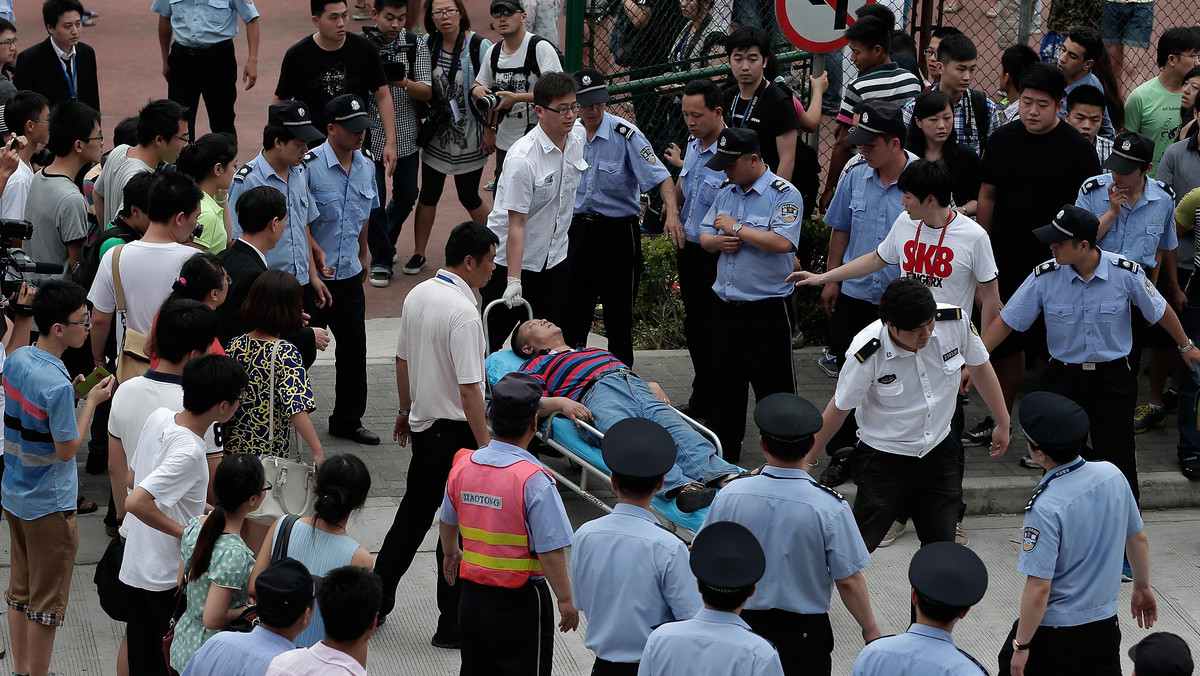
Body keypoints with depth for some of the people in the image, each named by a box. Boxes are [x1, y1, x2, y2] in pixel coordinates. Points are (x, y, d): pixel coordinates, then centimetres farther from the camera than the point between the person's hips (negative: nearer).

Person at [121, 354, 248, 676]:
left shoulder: (158, 417, -2)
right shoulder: (189, 453, -27)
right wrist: (184, 532, -21)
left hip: (135, 568, 8)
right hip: (169, 578, -8)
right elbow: (135, 502, -34)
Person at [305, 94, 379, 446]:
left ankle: (348, 420, 27)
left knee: (354, 349, 13)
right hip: (311, 274, -7)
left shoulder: (366, 163, 6)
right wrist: (317, 251, -21)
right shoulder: (310, 165, -17)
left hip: (349, 273, 7)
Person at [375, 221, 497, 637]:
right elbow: (469, 389, -24)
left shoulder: (417, 295, 3)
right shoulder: (463, 313, -24)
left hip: (423, 423, 8)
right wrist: (485, 446, -19)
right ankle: (453, 625, 9)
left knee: (414, 512, 21)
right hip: (456, 431, -8)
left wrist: (406, 410, 27)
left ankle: (375, 601, 28)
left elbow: (402, 360, 14)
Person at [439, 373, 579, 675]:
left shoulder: (463, 464, -2)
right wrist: (566, 601, -9)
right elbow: (550, 551, -22)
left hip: (471, 593, 6)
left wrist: (451, 553, 36)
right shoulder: (534, 480, -22)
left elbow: (447, 522, 16)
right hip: (519, 601, -6)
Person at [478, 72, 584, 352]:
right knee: (491, 340, 0)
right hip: (510, 259, -6)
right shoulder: (522, 158, -24)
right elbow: (517, 223, -25)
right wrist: (513, 281, -27)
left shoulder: (577, 143, -2)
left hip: (553, 260, 6)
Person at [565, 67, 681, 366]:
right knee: (572, 308, 10)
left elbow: (660, 177, -18)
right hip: (578, 228, 4)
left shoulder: (625, 134, -14)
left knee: (618, 311, 3)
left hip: (618, 231, -4)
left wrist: (672, 212, -34)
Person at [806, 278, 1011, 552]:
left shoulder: (955, 321, -17)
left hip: (939, 454, 4)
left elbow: (979, 367, 3)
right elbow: (840, 407, -10)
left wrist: (1003, 423, 13)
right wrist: (809, 458, 1)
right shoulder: (867, 354, -26)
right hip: (884, 460, -4)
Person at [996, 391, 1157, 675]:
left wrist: (1021, 645, -12)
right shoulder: (1112, 475, -6)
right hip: (1105, 622, 6)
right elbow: (1138, 539, 10)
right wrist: (1142, 587, 26)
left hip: (1053, 632, -6)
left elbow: (1038, 587, -23)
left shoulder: (1045, 508, -25)